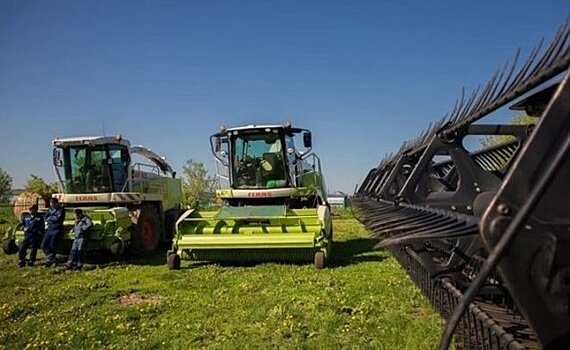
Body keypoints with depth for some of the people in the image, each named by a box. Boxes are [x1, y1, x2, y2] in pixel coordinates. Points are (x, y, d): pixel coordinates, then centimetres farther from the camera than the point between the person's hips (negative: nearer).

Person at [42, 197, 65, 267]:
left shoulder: (61, 209, -6)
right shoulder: (50, 209, 12)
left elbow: (58, 218, -19)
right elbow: (45, 218, 5)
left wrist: (50, 218, -5)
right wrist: (54, 218, -12)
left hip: (57, 230, -6)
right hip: (49, 229, 6)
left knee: (53, 245, -3)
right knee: (44, 244, 2)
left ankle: (50, 260, 13)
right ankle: (50, 257, 15)